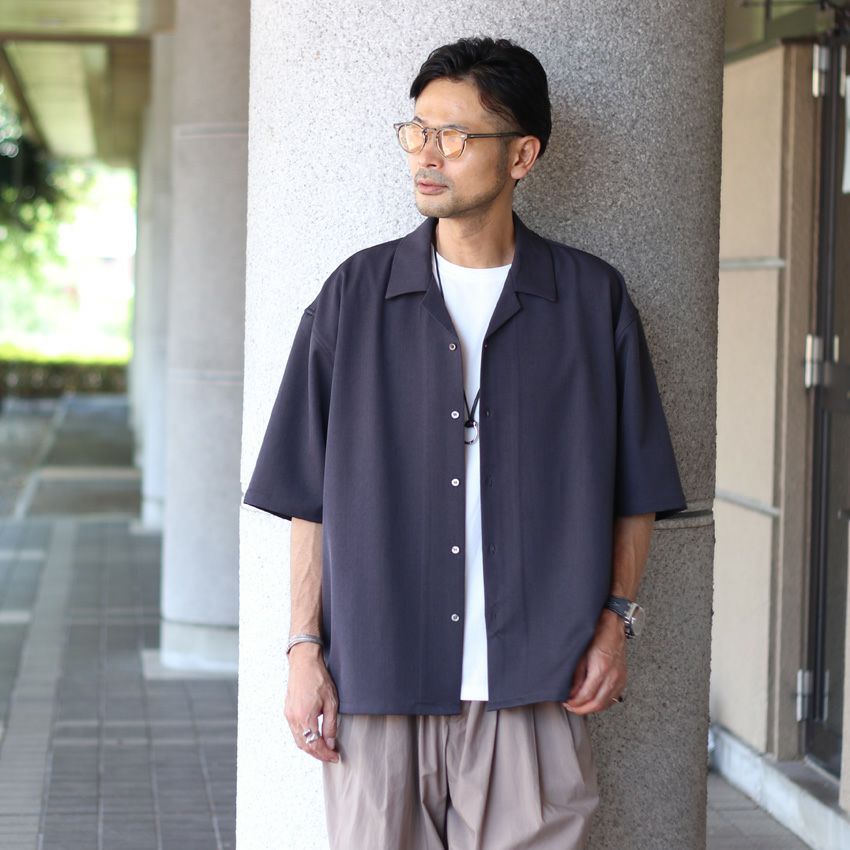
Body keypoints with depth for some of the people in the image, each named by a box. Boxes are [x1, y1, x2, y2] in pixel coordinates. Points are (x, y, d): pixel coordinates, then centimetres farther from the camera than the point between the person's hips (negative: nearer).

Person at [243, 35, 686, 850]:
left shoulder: (593, 299, 5)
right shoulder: (354, 296, 5)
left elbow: (636, 487, 9)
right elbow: (309, 496, 6)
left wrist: (615, 620, -2)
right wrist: (304, 648, 1)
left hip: (532, 688, 0)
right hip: (374, 681, 1)